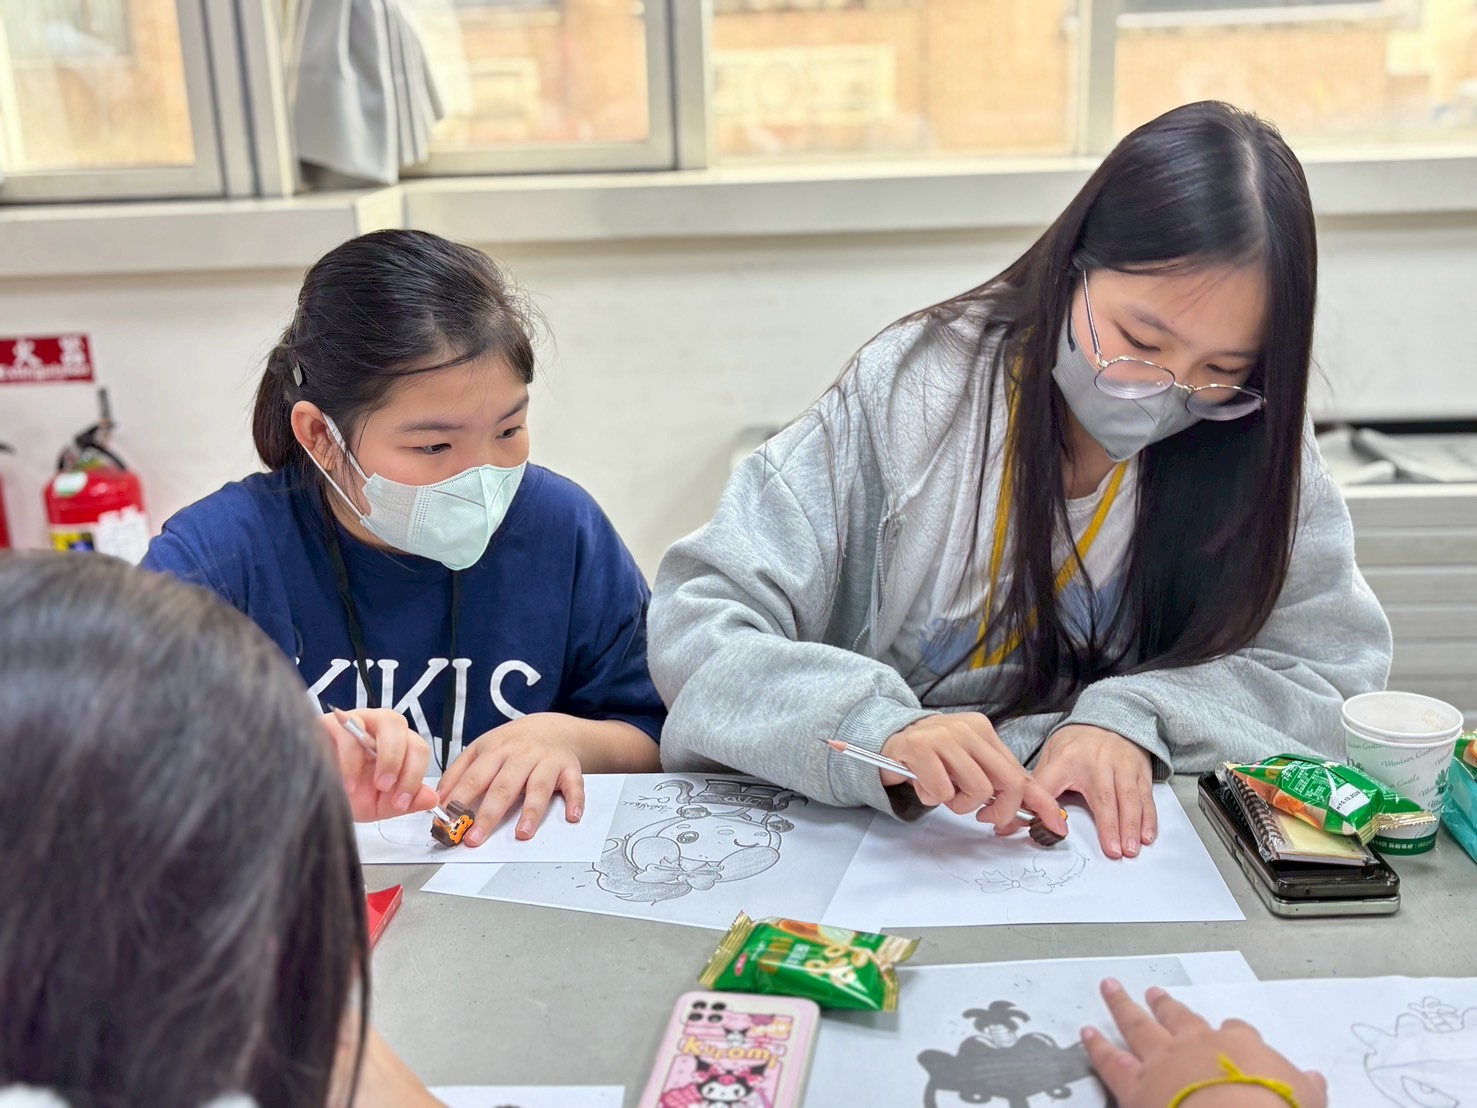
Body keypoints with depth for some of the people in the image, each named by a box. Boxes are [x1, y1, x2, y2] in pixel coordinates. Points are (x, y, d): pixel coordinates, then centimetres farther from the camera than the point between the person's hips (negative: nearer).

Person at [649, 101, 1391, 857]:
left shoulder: (1255, 440, -6)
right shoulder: (909, 393, -14)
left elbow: (1332, 668, -5)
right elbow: (692, 630, -18)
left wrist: (1133, 718, -23)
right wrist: (879, 731, -36)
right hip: (871, 847, -1)